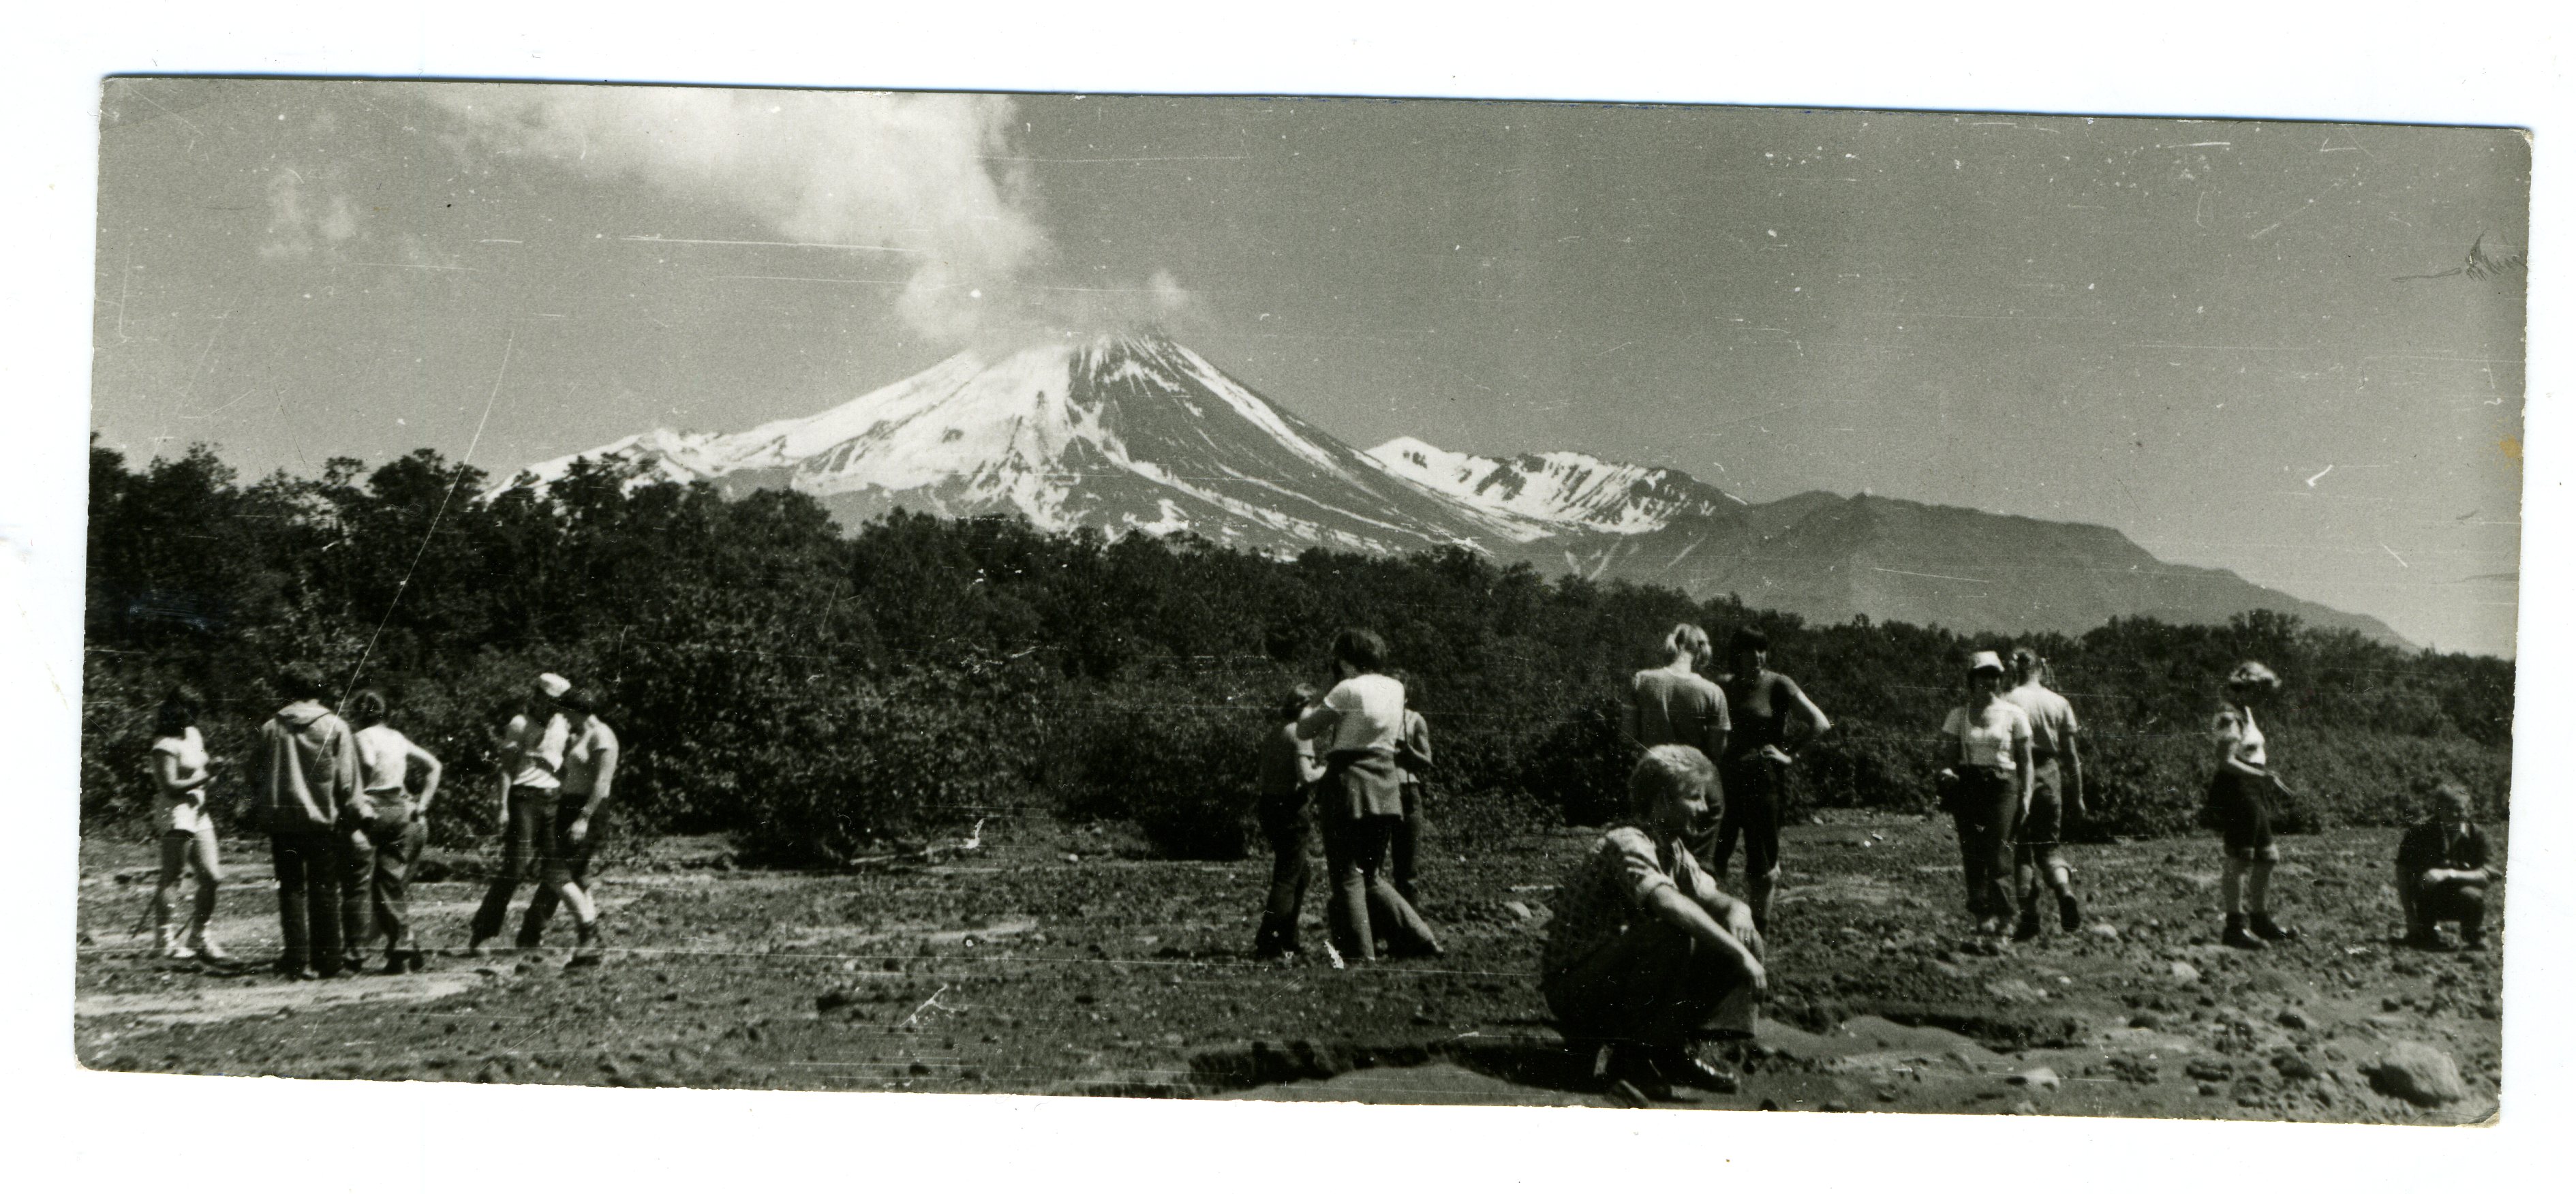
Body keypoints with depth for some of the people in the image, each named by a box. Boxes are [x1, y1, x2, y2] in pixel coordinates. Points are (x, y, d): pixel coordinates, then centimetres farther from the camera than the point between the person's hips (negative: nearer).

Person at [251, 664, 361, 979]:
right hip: (323, 820, -2)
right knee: (324, 891, 5)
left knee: (291, 889, 7)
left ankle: (298, 960, 4)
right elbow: (347, 781, -5)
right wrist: (349, 814, 3)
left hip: (281, 820, 2)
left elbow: (258, 777, 7)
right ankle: (328, 960, 7)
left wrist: (260, 813, 15)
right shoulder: (335, 727, -4)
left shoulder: (270, 728, 2)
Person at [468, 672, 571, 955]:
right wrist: (503, 807, -13)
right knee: (515, 869, -13)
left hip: (555, 800, 6)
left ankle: (529, 937, 9)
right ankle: (477, 936, -8)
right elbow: (507, 767, -5)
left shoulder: (563, 725, 15)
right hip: (525, 797, -6)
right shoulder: (520, 724, -1)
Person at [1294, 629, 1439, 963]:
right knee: (1371, 875, 17)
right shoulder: (1396, 688, 10)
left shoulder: (1348, 690, -9)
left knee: (1347, 875, 1)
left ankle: (1359, 952, -2)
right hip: (1387, 786, 7)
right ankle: (1418, 939, 11)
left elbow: (1305, 728, -6)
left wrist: (1315, 704, 11)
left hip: (1349, 785, -7)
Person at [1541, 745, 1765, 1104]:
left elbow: (1709, 895, 13)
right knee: (1671, 935, -34)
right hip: (1573, 986, -9)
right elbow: (1668, 902, -38)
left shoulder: (1673, 848, 9)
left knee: (1740, 937, -1)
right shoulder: (1626, 843, -21)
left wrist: (1737, 909, -12)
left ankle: (1672, 1053, -5)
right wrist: (1739, 953, -36)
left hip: (1620, 978, 9)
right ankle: (1635, 1058, -20)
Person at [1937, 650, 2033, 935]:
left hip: (2003, 785, -2)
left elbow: (2025, 759, 7)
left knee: (1998, 850, -10)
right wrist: (1947, 772, -10)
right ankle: (1981, 914, 4)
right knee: (1972, 851, -1)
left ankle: (1999, 914, -9)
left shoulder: (2014, 714, 5)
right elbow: (1947, 751, 10)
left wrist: (2026, 795, 1)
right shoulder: (1959, 714, 9)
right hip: (1968, 784, 2)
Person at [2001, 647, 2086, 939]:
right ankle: (2065, 891, -12)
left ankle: (2029, 918, 0)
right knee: (2048, 844, 15)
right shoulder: (2059, 703, 6)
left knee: (2022, 848, 4)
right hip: (2050, 774, 3)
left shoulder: (2009, 702, -6)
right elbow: (2071, 755, 8)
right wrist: (2078, 796, 14)